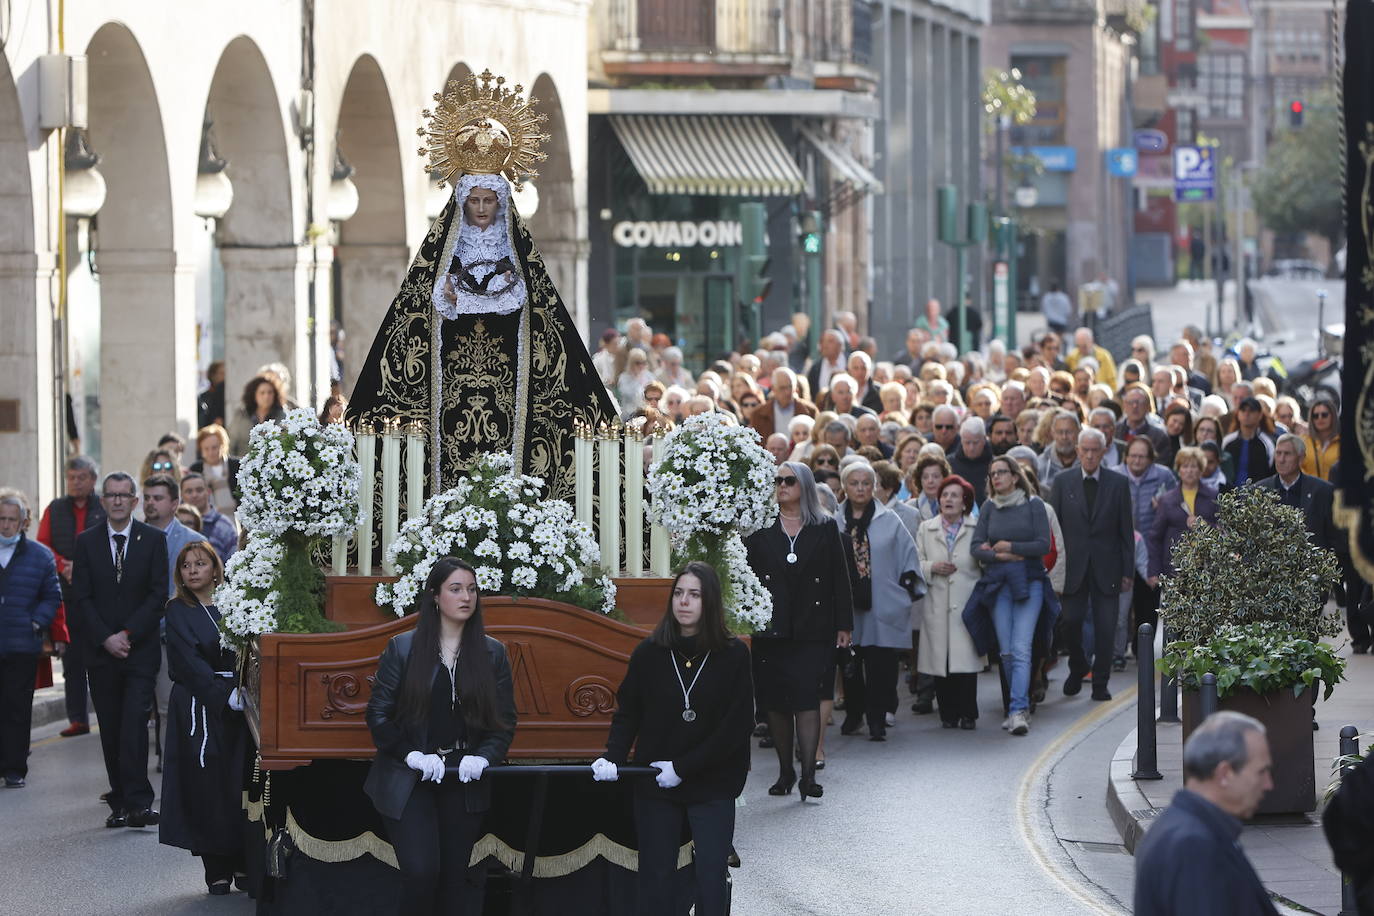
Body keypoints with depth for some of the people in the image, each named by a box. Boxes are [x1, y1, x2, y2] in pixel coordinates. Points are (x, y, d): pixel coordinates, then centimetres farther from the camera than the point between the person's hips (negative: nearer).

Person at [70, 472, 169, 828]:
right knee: (111, 731, 3)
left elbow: (159, 594, -1)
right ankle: (121, 803, 8)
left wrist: (127, 634, -10)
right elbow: (81, 598, 3)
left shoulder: (153, 540, 4)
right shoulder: (86, 542, 7)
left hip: (140, 650, -2)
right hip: (100, 651, 2)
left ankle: (137, 803, -18)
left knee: (135, 724, -14)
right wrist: (105, 638, -9)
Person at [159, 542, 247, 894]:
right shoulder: (178, 611, 1)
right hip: (198, 706, -3)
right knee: (207, 787, -5)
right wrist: (226, 695, -18)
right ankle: (217, 870, -2)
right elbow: (189, 663, -9)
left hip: (238, 703, 3)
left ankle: (242, 864, 5)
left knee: (240, 783, -2)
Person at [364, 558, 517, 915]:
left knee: (455, 878, 6)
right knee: (421, 872, -17)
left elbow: (505, 720, 7)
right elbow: (378, 714, -1)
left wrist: (483, 756, -12)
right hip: (409, 779, -3)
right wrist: (411, 755, -15)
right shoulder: (402, 648, 0)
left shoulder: (492, 654, 7)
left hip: (464, 781, 3)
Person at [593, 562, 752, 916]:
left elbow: (738, 725, -9)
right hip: (655, 787, 2)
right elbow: (628, 712, 6)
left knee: (711, 880, -2)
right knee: (655, 878, 5)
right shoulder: (648, 654, 0)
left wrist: (683, 767, -13)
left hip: (712, 785, -2)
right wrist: (613, 757, -12)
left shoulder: (734, 655, -6)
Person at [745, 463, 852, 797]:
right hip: (772, 629, 2)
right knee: (775, 703, 4)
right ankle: (785, 772, 15)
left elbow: (840, 579, 6)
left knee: (807, 700, -10)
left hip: (813, 629, -2)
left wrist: (844, 625, 2)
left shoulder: (825, 529, 6)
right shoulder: (761, 529, 7)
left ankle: (808, 773, -11)